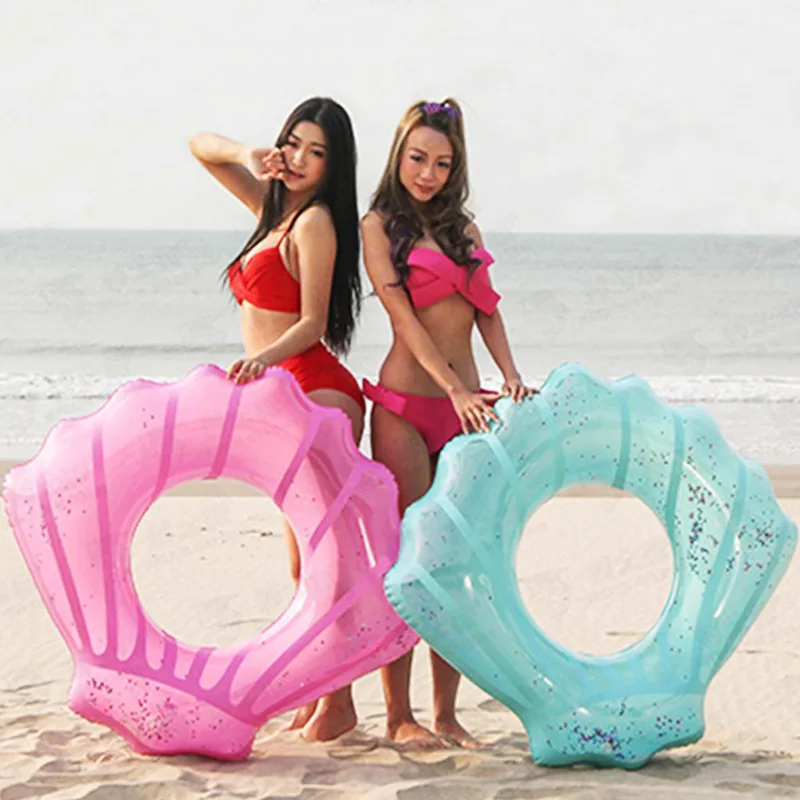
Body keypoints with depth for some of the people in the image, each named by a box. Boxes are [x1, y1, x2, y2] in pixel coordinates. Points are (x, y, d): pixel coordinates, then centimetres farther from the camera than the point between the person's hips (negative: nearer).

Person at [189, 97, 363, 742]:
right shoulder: (272, 205, 17)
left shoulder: (316, 221, -8)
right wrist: (248, 154, 3)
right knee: (304, 560, 9)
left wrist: (264, 357, -29)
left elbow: (312, 323, -12)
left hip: (316, 394, -9)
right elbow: (201, 147, 23)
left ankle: (338, 701, -8)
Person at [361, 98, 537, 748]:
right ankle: (399, 717, 1)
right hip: (405, 405, -5)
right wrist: (455, 389, -19)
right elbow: (404, 316, -9)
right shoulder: (380, 224, 0)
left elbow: (486, 308, 12)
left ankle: (446, 714, 9)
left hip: (466, 405, 5)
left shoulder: (464, 227, 17)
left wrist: (509, 375, -6)